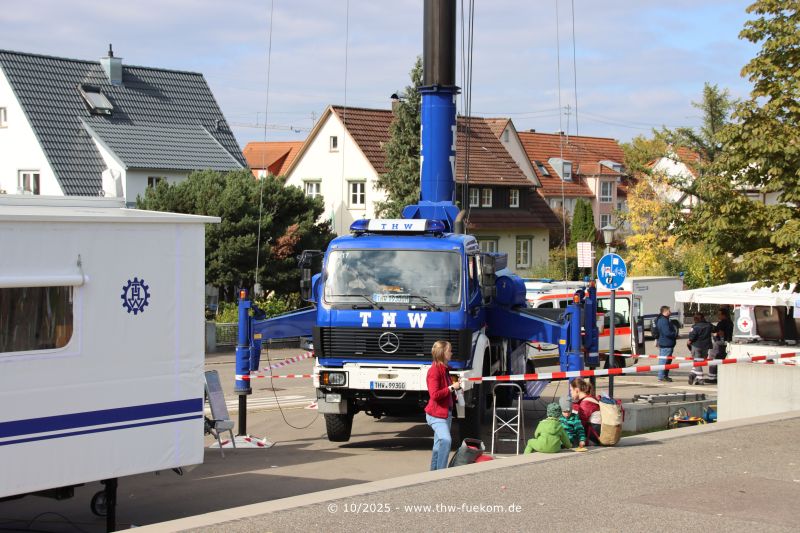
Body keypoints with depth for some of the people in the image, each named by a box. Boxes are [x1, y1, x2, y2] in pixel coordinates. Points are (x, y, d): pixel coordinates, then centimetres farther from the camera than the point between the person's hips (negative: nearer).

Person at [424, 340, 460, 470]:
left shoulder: (445, 369, 12)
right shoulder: (434, 370, -17)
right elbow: (434, 394, -24)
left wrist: (455, 387, 10)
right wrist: (451, 388, -19)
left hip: (446, 413, 10)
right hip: (436, 414, -10)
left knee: (439, 444, 15)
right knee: (446, 440, -25)